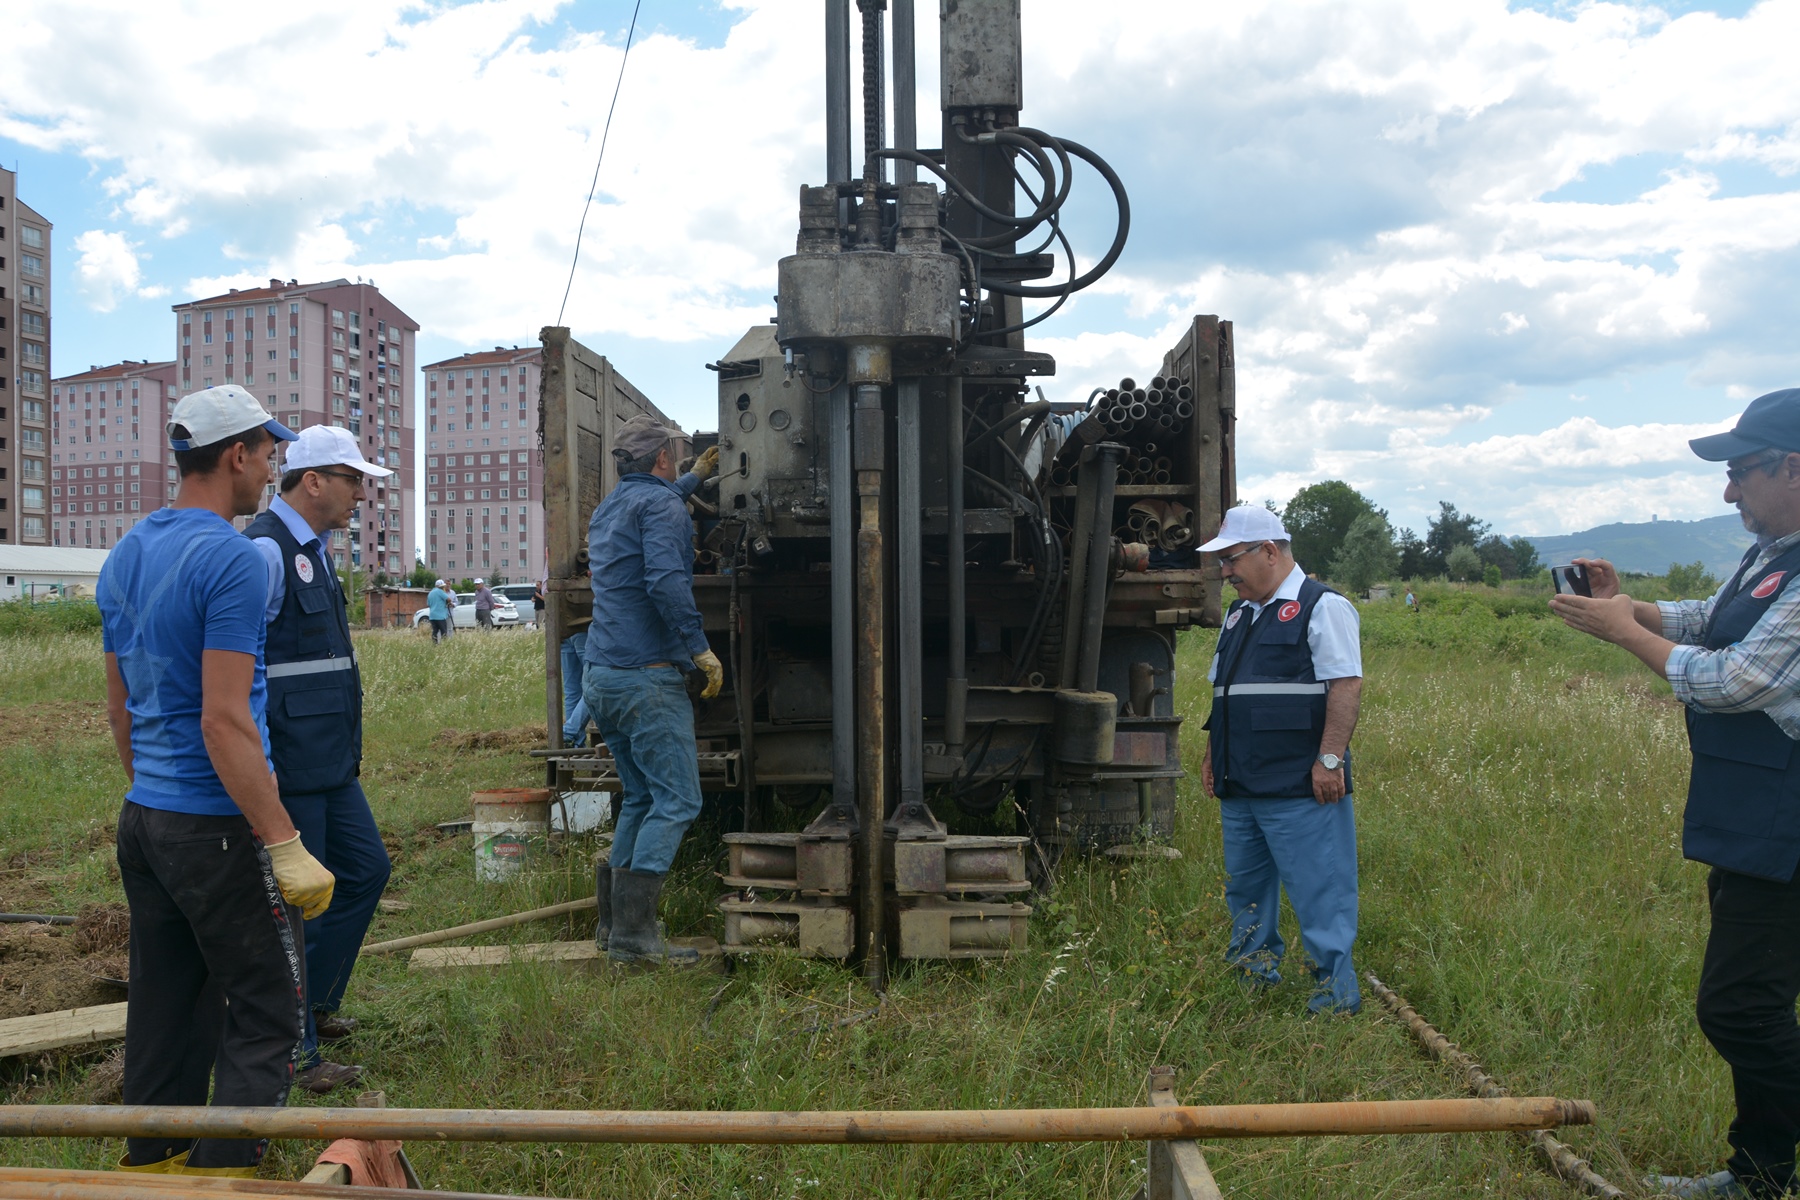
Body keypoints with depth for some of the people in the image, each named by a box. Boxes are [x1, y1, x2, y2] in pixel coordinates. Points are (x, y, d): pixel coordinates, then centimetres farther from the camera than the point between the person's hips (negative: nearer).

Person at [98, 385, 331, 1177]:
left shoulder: (124, 556, 11)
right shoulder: (230, 559, -17)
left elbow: (118, 706, 18)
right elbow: (225, 724, -22)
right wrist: (286, 846, -19)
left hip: (142, 818, 9)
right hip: (215, 827, -9)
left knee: (166, 1011, 17)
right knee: (265, 1018, 1)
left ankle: (150, 1167, 27)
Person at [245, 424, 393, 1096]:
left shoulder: (312, 550, 15)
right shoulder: (265, 550, -16)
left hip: (331, 762, 10)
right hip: (286, 766, -10)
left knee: (366, 869, 16)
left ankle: (313, 1003, 31)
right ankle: (292, 1052, 13)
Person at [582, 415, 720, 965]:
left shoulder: (609, 507, 22)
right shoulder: (662, 504, -7)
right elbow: (665, 579, -23)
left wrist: (692, 479, 55)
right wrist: (700, 646, -18)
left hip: (600, 676, 10)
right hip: (646, 677, -10)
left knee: (640, 797, 16)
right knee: (677, 800, -7)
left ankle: (612, 919, 17)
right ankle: (633, 932, -10)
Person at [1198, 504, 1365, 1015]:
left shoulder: (1322, 607, -7)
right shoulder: (1239, 615, 19)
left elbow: (1345, 686, -15)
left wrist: (1329, 759, -20)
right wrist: (1212, 754, 21)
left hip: (1300, 789, -8)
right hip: (1238, 786, 9)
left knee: (1319, 893, -3)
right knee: (1245, 886, 17)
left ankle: (1336, 992, 5)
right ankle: (1255, 968, 31)